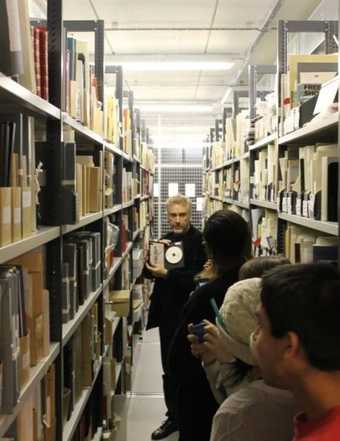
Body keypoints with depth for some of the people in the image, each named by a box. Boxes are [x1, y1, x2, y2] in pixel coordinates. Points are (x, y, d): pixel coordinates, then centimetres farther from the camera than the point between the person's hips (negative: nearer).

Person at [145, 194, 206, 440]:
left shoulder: (199, 240, -11)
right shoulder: (166, 240, 10)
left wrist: (167, 274, -28)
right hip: (167, 313, 6)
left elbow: (197, 277, -22)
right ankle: (173, 417, 29)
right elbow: (150, 272, 8)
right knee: (169, 369, 15)